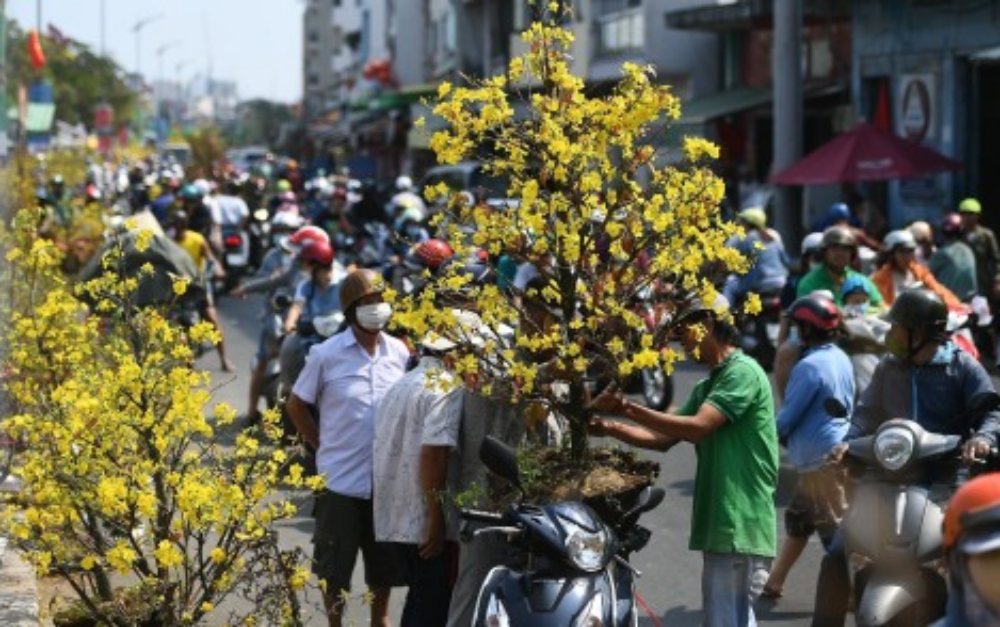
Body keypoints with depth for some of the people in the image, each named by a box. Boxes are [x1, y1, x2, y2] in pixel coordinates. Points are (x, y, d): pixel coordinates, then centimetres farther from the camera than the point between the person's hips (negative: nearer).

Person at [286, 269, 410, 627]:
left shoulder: (400, 353, 0)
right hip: (341, 479, -3)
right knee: (334, 567, 8)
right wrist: (323, 445, 1)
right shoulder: (327, 355, -9)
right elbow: (296, 405, 2)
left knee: (384, 564, 16)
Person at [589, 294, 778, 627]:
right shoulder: (708, 385, 20)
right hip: (721, 527, 10)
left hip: (741, 528, -10)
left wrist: (627, 408, -21)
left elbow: (697, 427, -22)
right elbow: (666, 438, 16)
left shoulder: (743, 372, -11)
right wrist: (610, 427, 3)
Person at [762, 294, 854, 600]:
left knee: (837, 529, -4)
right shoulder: (841, 359, 8)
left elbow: (787, 419, -16)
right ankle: (773, 583, 28)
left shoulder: (809, 366, -19)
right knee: (797, 519, 19)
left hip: (821, 459, -10)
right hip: (838, 450, 10)